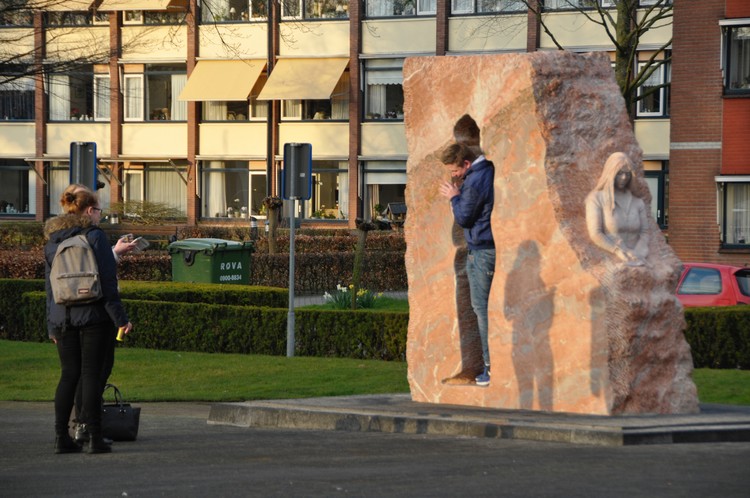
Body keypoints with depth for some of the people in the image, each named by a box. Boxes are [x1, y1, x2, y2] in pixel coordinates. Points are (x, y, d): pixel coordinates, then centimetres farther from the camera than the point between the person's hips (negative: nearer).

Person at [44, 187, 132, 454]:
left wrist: (52, 326, 17)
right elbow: (108, 281, -10)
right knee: (91, 374, -3)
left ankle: (61, 437, 4)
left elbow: (50, 286, 14)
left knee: (68, 375, 9)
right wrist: (120, 317, -8)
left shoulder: (52, 242, 11)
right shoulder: (95, 236, -5)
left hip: (63, 319, 5)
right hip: (93, 317, -5)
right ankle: (94, 437, -4)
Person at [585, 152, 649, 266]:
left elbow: (644, 233, 9)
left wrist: (636, 255, -11)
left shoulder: (637, 202, 15)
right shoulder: (596, 198, 3)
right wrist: (620, 253, -16)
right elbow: (595, 234, -6)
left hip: (635, 262, 3)